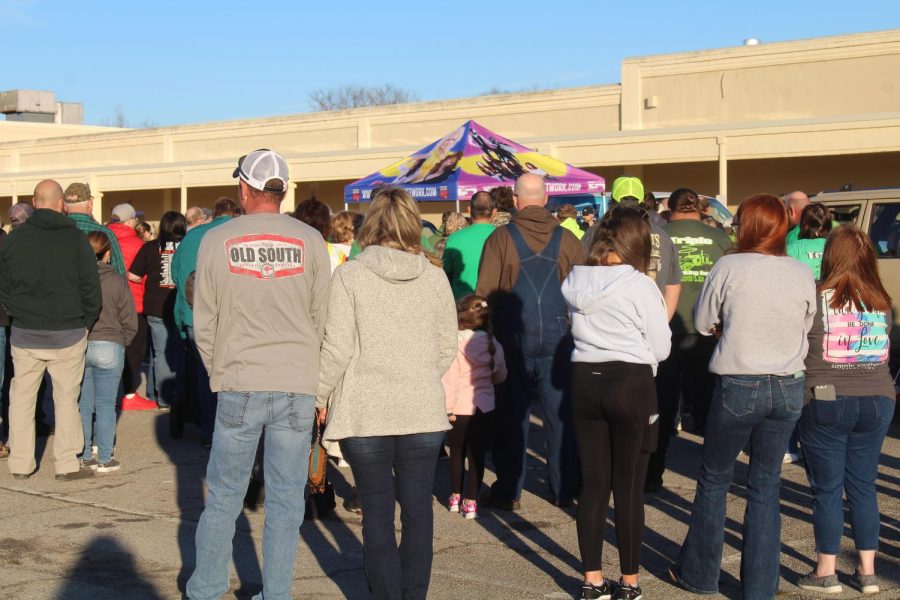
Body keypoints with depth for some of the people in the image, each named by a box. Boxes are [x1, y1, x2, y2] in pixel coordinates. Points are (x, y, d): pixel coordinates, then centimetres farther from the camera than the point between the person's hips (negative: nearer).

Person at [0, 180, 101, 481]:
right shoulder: (76, 239, -7)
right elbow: (90, 287, -5)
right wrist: (86, 322, 7)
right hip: (67, 333, -2)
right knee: (66, 398, 5)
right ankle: (67, 464, 6)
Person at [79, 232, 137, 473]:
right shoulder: (117, 281, -8)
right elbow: (129, 321, -4)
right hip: (109, 348, -2)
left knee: (83, 404, 10)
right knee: (105, 404, 5)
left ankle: (84, 456, 15)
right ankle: (104, 459, 8)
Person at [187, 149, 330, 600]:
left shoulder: (216, 241, -3)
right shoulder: (310, 241, -2)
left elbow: (204, 323, 2)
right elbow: (323, 319, 1)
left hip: (239, 386, 0)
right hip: (298, 388, 0)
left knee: (224, 496, 11)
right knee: (286, 499, 7)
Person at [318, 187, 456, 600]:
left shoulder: (349, 275, -8)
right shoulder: (434, 276, 1)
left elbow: (337, 349, -10)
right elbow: (447, 348, 8)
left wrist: (320, 395, 4)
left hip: (366, 412, -2)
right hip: (423, 411, 2)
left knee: (377, 511, 6)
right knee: (418, 509, 10)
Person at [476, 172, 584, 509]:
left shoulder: (501, 238, -6)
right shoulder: (567, 239, -1)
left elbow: (484, 292, -7)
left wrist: (490, 331, 5)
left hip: (513, 340, -1)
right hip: (558, 339, 1)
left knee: (512, 415, 7)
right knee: (560, 415, 9)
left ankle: (507, 491, 11)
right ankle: (564, 490, 15)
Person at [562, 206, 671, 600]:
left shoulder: (575, 283, 4)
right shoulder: (640, 285, -12)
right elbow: (661, 349, -6)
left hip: (585, 380, 5)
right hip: (630, 384, -4)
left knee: (593, 484, 10)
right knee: (629, 487, 4)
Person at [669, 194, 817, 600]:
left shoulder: (729, 268, -11)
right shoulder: (802, 275, -2)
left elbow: (703, 323, -1)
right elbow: (806, 327, 10)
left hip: (738, 387, -3)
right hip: (788, 388, 3)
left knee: (714, 480, 14)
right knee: (766, 486, 12)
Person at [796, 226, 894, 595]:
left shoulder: (816, 299, -10)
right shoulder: (882, 302, 3)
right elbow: (886, 351, 15)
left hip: (826, 402, -4)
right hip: (877, 402, 4)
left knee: (827, 489, 5)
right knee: (864, 486, 13)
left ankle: (826, 573, 11)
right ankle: (867, 571, 18)